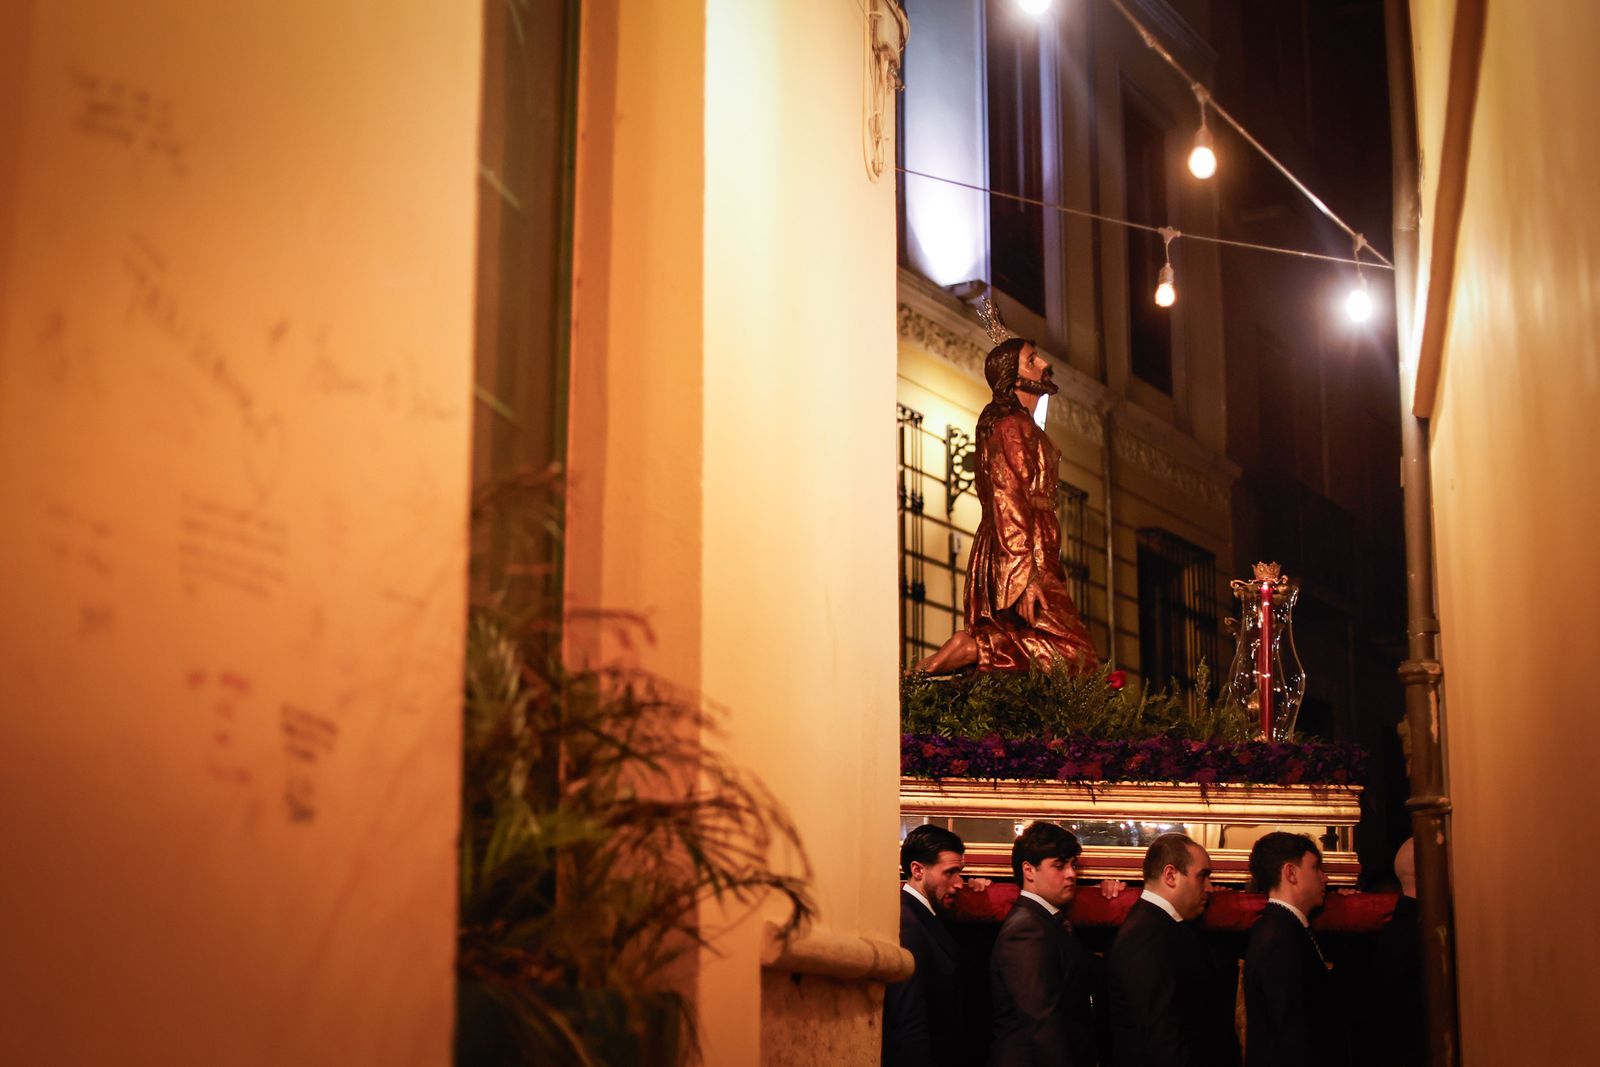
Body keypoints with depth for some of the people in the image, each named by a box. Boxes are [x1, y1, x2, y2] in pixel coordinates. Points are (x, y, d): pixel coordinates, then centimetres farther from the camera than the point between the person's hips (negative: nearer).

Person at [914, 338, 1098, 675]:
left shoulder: (1018, 426, 23)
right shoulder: (1014, 427, -8)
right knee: (1072, 656, -14)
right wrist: (1026, 577, -24)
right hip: (1022, 558, -10)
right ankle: (972, 646, -19)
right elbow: (1010, 503, -18)